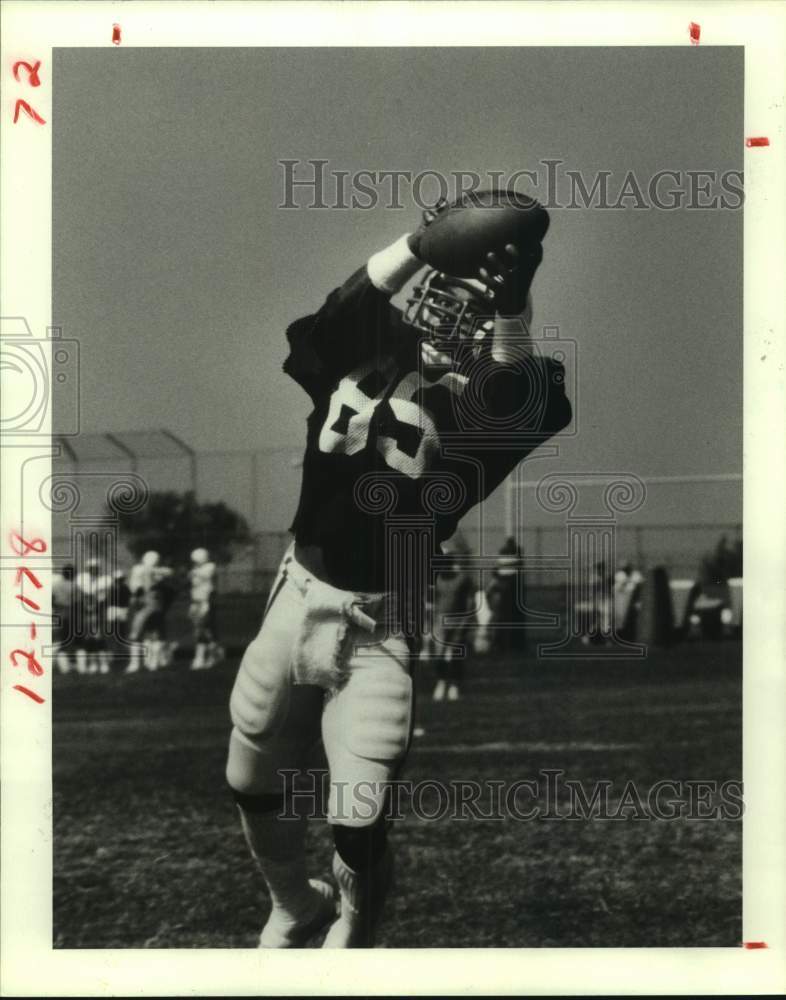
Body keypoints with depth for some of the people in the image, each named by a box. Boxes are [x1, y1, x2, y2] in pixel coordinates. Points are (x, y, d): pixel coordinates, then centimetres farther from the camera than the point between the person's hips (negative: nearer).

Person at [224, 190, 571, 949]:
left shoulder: (485, 395, -8)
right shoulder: (369, 348, -1)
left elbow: (515, 413, -31)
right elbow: (339, 314, -23)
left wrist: (512, 309, -46)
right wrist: (421, 243, -37)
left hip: (381, 626, -4)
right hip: (300, 597, 4)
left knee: (358, 823, -9)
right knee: (252, 784, 19)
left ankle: (350, 938, 22)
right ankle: (294, 906, 48)